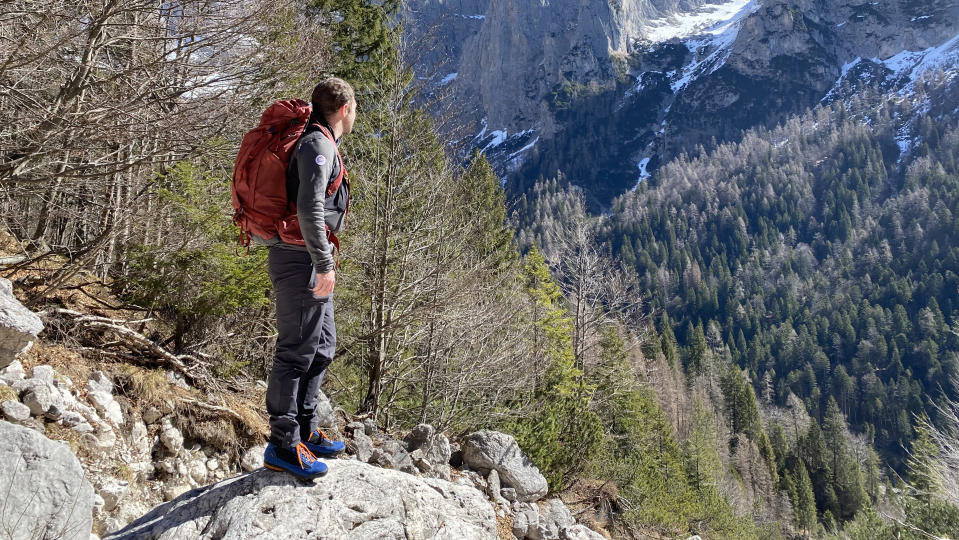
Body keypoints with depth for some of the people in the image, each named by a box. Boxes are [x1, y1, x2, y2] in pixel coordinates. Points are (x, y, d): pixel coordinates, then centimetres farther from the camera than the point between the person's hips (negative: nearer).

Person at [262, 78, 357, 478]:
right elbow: (310, 208, -25)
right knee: (297, 350, -5)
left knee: (322, 347, 16)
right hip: (301, 259, -11)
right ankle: (283, 445, 3)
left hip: (306, 260, 11)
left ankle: (305, 432, 25)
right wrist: (324, 264, -22)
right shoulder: (318, 145, -13)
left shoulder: (319, 144, 19)